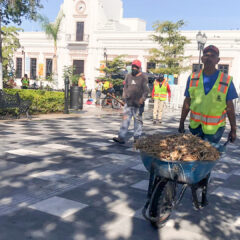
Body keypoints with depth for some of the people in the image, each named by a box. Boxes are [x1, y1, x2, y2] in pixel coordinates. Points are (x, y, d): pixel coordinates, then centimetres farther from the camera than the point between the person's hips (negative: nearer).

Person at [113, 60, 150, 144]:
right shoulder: (128, 76, 14)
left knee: (138, 120, 3)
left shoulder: (143, 77, -1)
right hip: (128, 102, 4)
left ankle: (137, 138, 12)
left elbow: (146, 90, -7)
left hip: (138, 103, -4)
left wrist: (142, 99, -20)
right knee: (125, 119, 0)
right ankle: (121, 138, 0)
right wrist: (124, 96, 4)